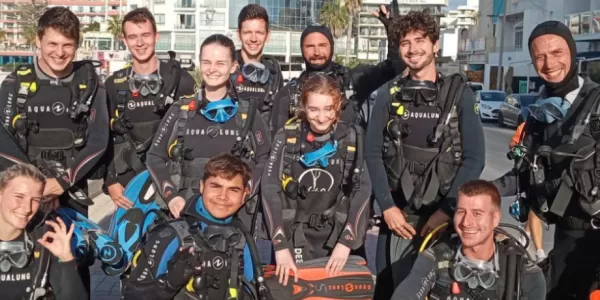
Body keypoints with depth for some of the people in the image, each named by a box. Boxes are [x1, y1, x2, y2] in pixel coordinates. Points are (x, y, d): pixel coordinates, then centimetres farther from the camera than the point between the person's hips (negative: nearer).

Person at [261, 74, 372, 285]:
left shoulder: (352, 138, -4)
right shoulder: (287, 137, -5)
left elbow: (363, 190, -8)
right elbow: (270, 189, -9)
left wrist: (346, 242, -17)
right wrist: (280, 245, -16)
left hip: (340, 235, 0)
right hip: (294, 236, 0)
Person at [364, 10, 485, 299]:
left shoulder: (459, 92, 0)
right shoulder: (388, 93, 5)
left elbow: (474, 158, -5)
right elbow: (373, 153, 2)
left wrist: (447, 210, -13)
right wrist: (387, 206, -8)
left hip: (445, 212, -1)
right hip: (398, 212, 2)